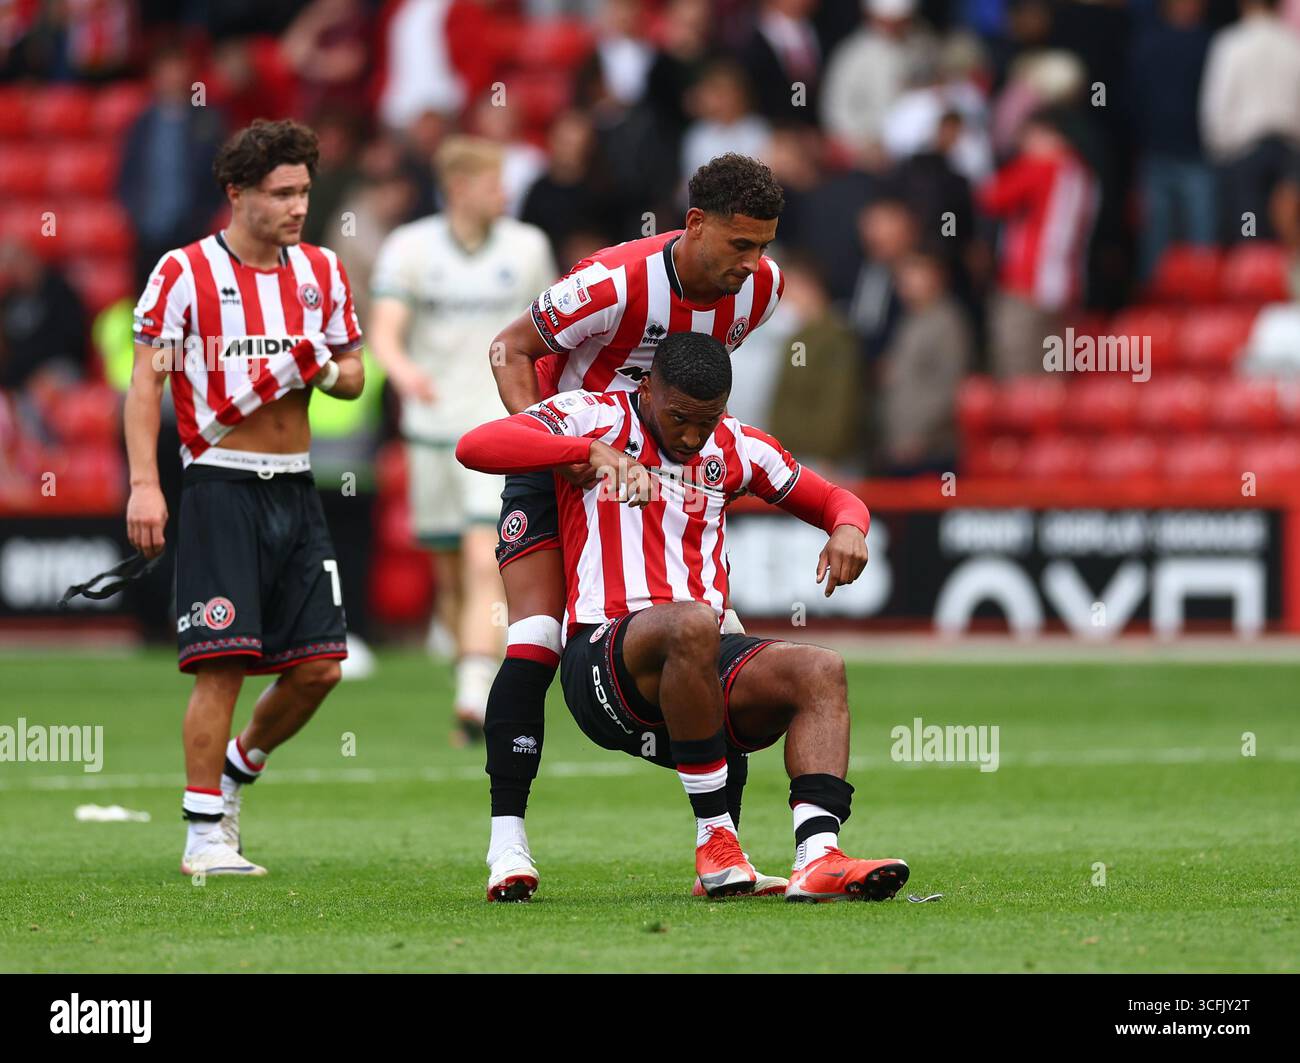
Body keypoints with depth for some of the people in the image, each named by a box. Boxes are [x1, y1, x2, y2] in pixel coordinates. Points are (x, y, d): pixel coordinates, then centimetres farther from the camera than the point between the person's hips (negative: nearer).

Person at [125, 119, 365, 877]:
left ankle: (238, 769, 28)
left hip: (297, 488, 5)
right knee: (223, 662, -11)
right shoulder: (186, 273, -5)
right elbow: (146, 381, -6)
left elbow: (354, 375, 19)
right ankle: (205, 835, -3)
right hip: (223, 491, -5)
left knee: (320, 666, 2)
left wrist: (327, 371, -5)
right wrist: (145, 484, -15)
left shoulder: (322, 271, 10)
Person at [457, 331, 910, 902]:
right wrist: (593, 450, -24)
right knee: (691, 624, -38)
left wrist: (848, 527, 2)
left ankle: (817, 859, -37)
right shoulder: (596, 417, 2)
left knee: (820, 670, -21)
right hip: (602, 658, -6)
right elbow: (474, 446, -13)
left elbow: (833, 499, 28)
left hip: (701, 663, 6)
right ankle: (714, 841, -30)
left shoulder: (734, 446, 16)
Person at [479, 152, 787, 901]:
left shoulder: (762, 285, -11)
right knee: (536, 643, -17)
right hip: (556, 468, -5)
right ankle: (507, 839, -11)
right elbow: (511, 349, -17)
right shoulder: (616, 282, -29)